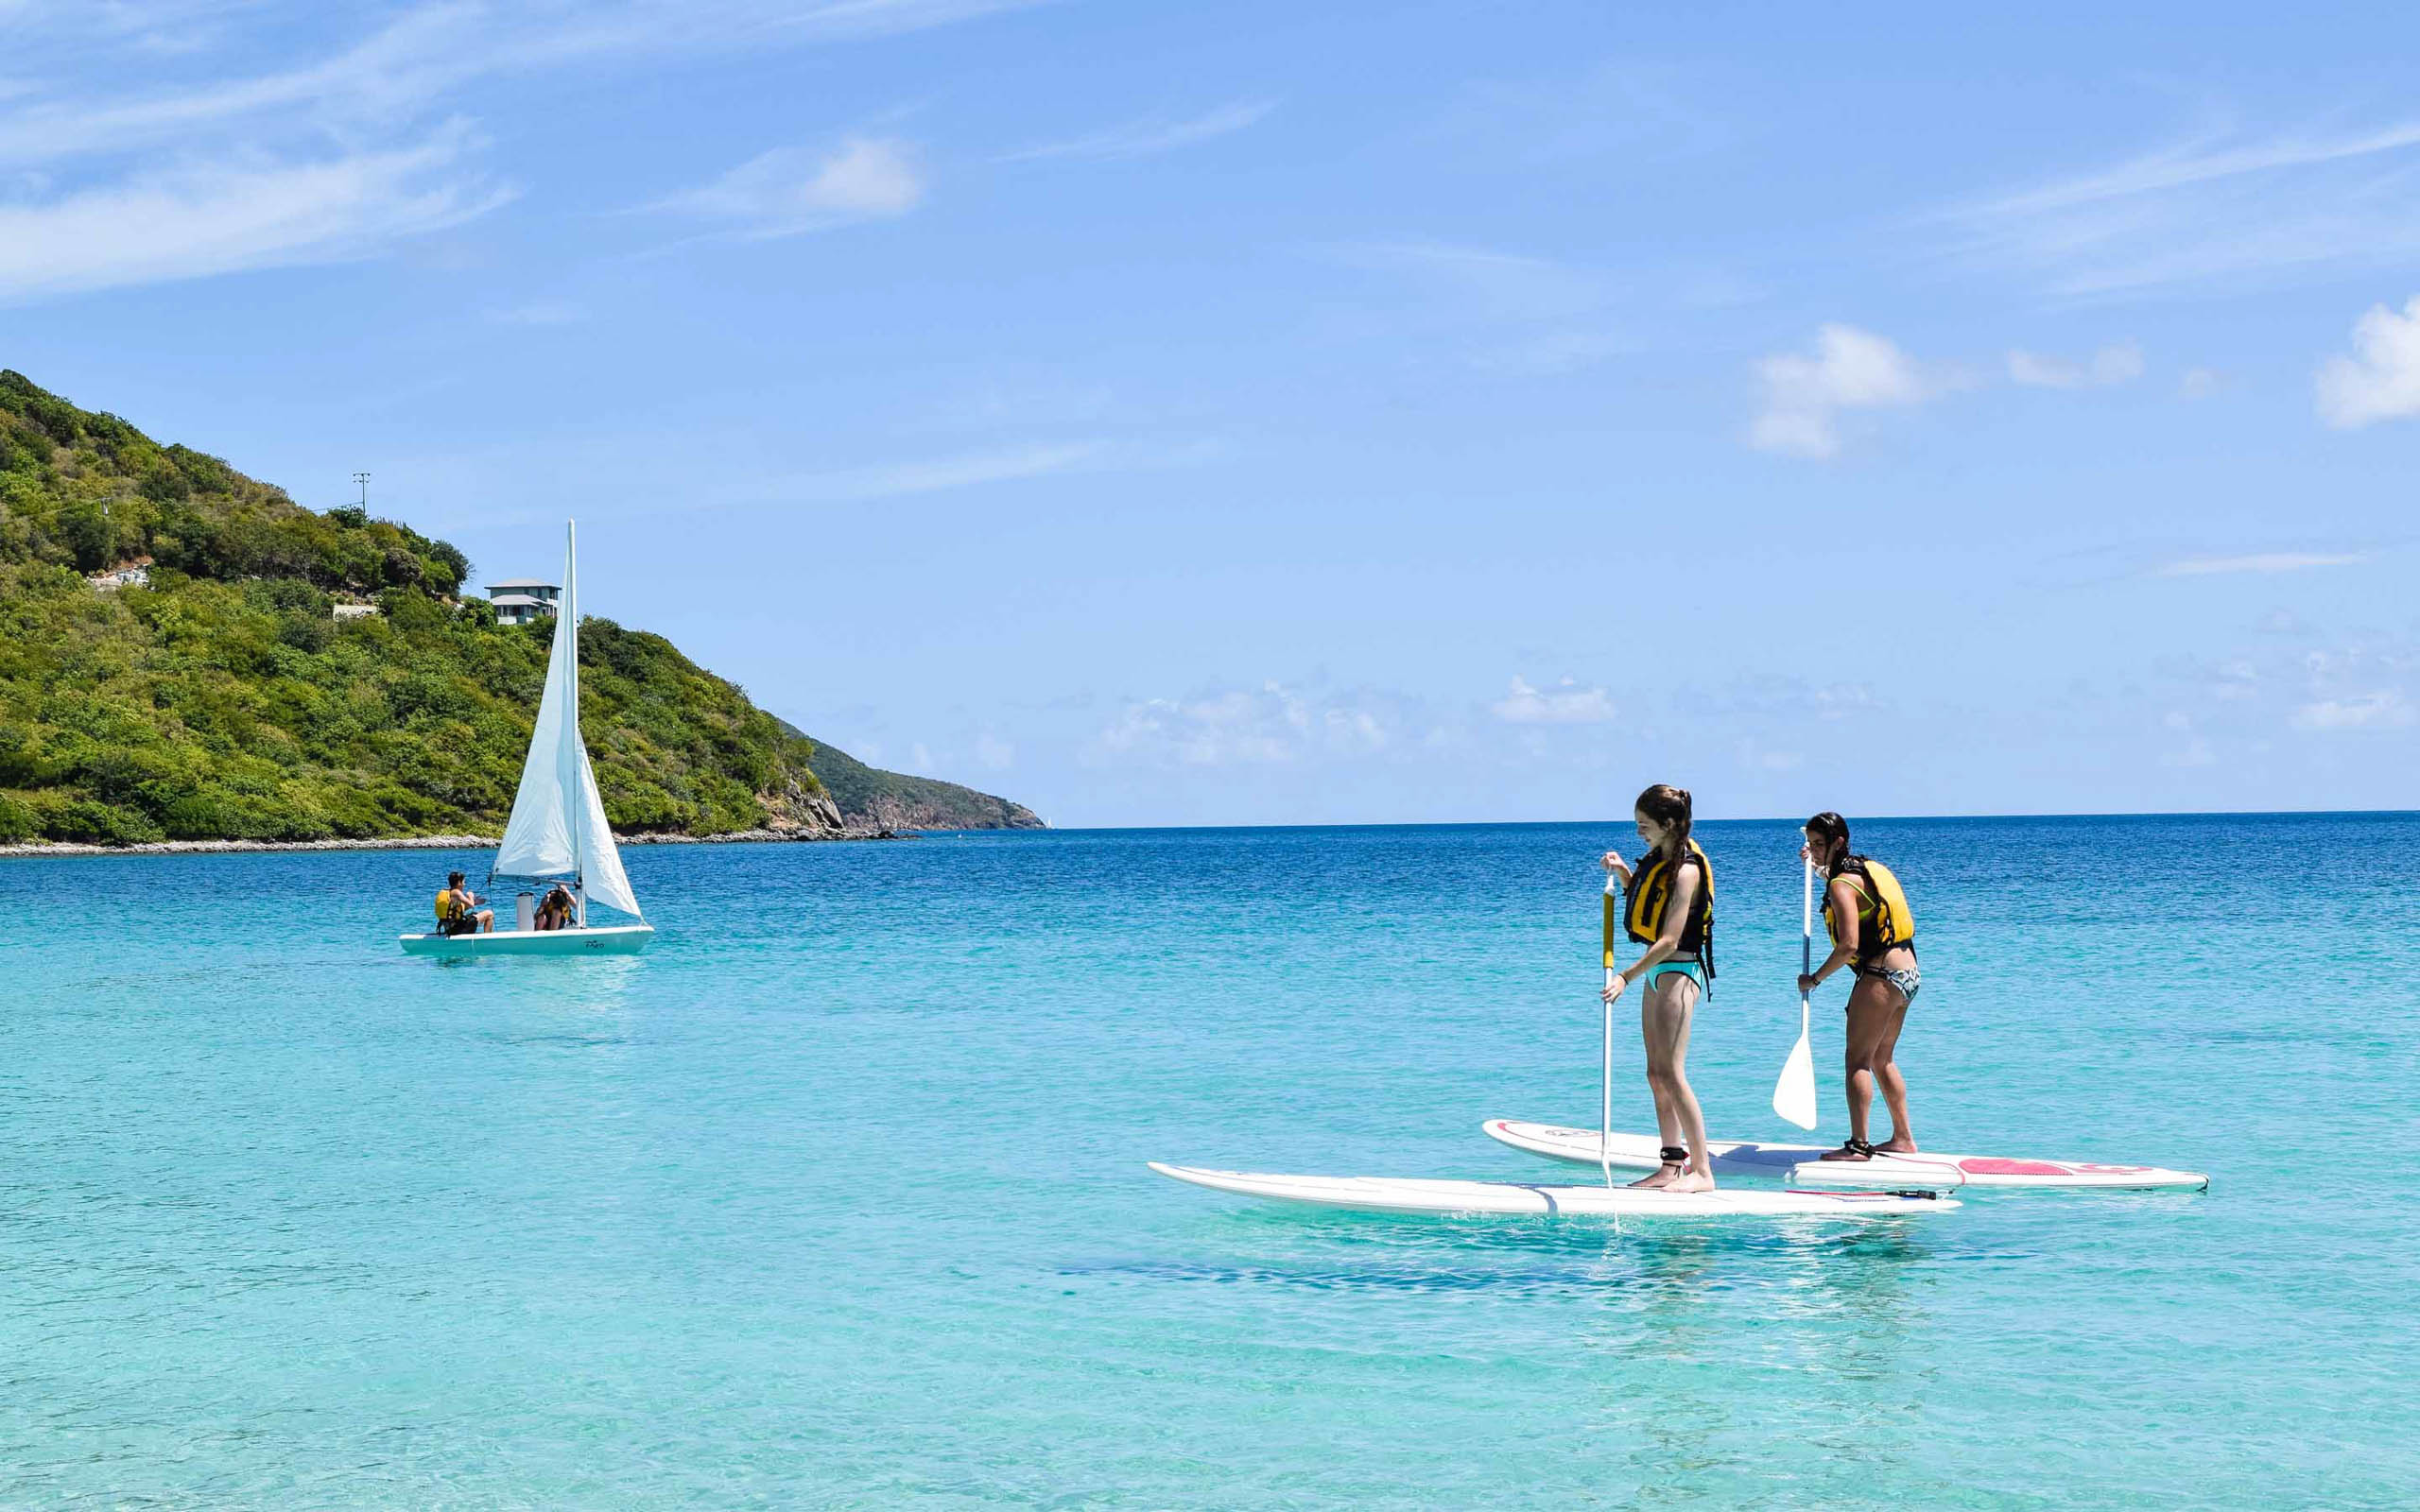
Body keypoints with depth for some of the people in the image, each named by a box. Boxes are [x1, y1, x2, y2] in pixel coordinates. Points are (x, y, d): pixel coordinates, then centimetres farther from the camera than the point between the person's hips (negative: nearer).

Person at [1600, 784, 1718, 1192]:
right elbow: (1646, 899, 27)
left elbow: (1669, 940, -23)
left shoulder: (1685, 869, -18)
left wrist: (1626, 976, -24)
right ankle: (1673, 1165, 16)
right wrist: (1623, 872, 9)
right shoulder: (1660, 857, 9)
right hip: (1658, 972, 10)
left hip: (1677, 973, -10)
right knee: (1656, 1075, 10)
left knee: (1671, 1074, -12)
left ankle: (1702, 1170, -9)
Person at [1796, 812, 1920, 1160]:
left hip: (1879, 975, -10)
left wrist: (1815, 978, -12)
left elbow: (1848, 945, -23)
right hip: (1908, 974, 10)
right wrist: (1821, 868, 35)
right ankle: (1903, 1139, 21)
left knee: (1858, 1059, -7)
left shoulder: (1841, 885, -14)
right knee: (1882, 1059, 18)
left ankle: (1858, 1144, -10)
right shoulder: (1868, 867, 14)